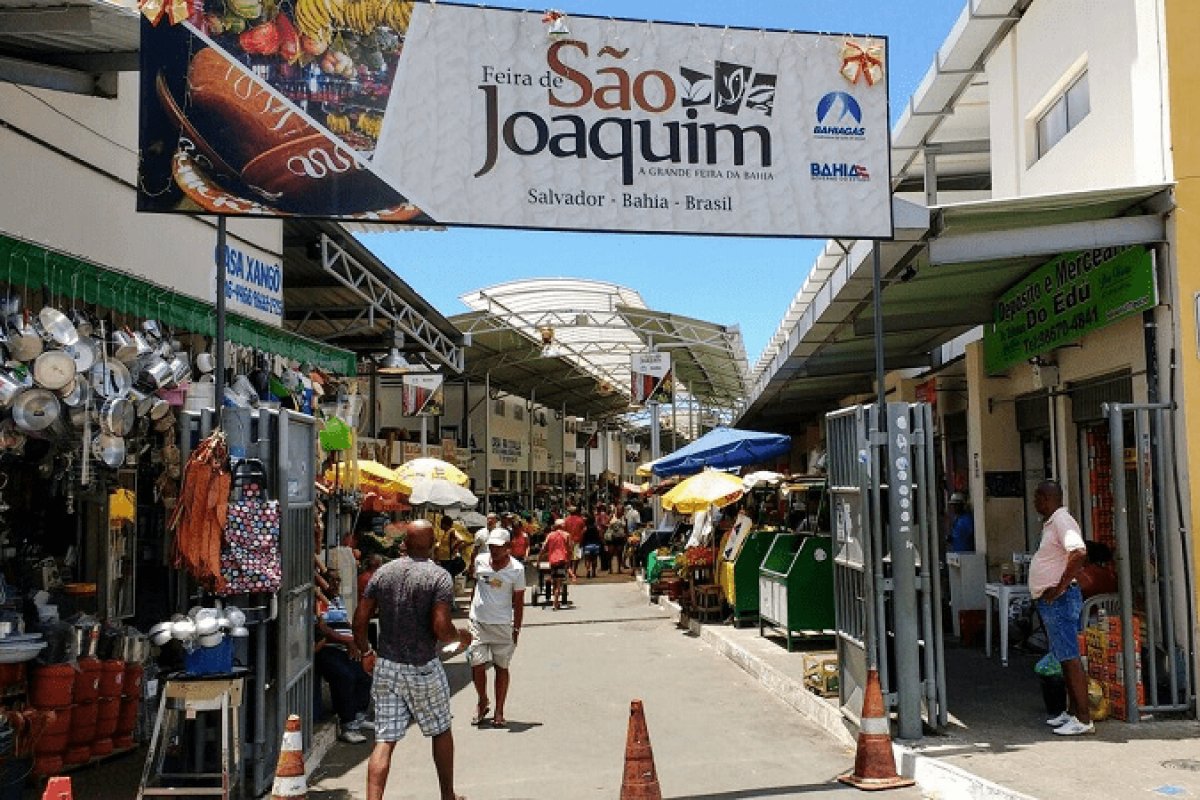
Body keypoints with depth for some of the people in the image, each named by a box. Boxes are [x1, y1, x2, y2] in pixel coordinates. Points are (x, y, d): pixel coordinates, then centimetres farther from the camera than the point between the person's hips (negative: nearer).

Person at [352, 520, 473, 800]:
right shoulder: (439, 577, -11)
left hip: (386, 667, 3)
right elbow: (441, 628, -19)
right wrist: (461, 636, 1)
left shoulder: (383, 572, 3)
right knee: (441, 731, 17)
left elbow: (360, 619, 3)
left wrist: (364, 649, 19)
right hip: (423, 668, -3)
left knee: (384, 740, 3)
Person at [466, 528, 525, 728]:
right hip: (478, 622, 2)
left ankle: (499, 711, 15)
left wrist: (517, 629, -3)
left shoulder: (516, 568, -6)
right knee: (477, 665, -4)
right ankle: (482, 702, 20)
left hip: (503, 625, -2)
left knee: (502, 667, 5)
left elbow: (518, 601, -1)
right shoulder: (480, 561, 1)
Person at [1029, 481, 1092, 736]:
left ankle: (1084, 719, -7)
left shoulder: (1062, 521, -15)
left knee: (1070, 658, -9)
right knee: (1064, 658, 15)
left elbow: (1079, 553, -31)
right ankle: (1072, 712, 23)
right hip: (1050, 601, 11)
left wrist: (1060, 588, -26)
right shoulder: (1051, 523, 17)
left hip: (1059, 600, -11)